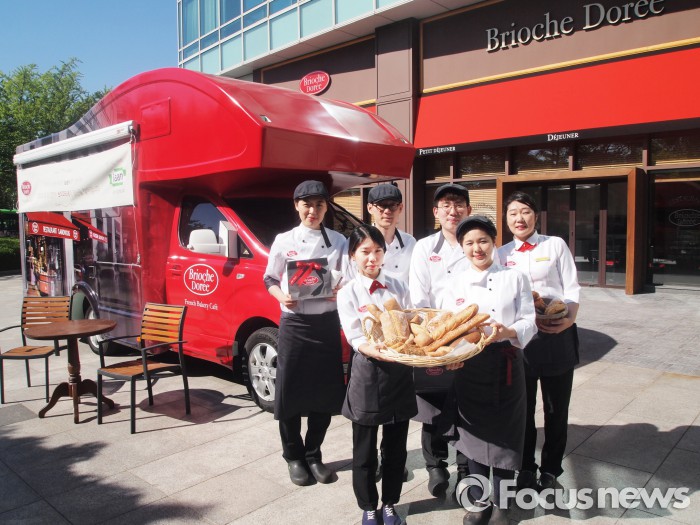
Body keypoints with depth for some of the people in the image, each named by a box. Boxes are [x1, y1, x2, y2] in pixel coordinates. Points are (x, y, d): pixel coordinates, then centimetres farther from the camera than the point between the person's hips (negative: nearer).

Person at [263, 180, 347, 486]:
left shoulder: (338, 241, 5)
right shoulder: (284, 241, 2)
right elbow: (270, 280, 6)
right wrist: (282, 297, -14)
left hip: (327, 323, 2)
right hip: (294, 323, -1)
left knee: (325, 394, 7)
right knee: (290, 393, 3)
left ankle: (313, 455, 27)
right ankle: (294, 456, 25)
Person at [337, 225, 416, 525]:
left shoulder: (398, 287, 4)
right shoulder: (348, 293, -5)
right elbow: (354, 337, -14)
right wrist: (376, 351, -33)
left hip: (400, 371, 3)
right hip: (367, 372, -3)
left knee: (396, 446, 14)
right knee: (365, 450, 9)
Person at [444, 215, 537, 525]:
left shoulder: (515, 278, -1)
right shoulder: (457, 283, 4)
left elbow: (529, 322, -3)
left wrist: (509, 332, -23)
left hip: (506, 363, -1)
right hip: (469, 364, 2)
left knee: (504, 433, 7)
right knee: (475, 432, 11)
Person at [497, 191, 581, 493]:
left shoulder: (555, 245, 3)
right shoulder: (502, 254, 8)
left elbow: (572, 288, -1)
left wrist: (569, 318, -18)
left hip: (558, 335, -1)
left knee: (556, 405, 10)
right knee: (523, 405, 9)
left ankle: (551, 469, 28)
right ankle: (525, 469, 26)